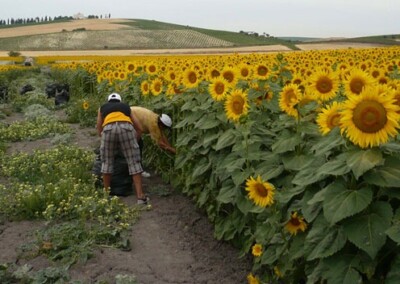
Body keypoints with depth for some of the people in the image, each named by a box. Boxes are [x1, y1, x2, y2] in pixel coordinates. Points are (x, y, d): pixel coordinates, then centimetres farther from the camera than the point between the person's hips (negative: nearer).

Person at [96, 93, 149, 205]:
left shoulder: (102, 108, 36)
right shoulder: (126, 107, 37)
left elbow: (99, 130, 36)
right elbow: (139, 129, 36)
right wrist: (134, 141, 49)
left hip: (108, 129, 0)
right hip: (126, 128, 0)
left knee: (107, 162, 16)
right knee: (134, 162, 5)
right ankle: (140, 196, 1)